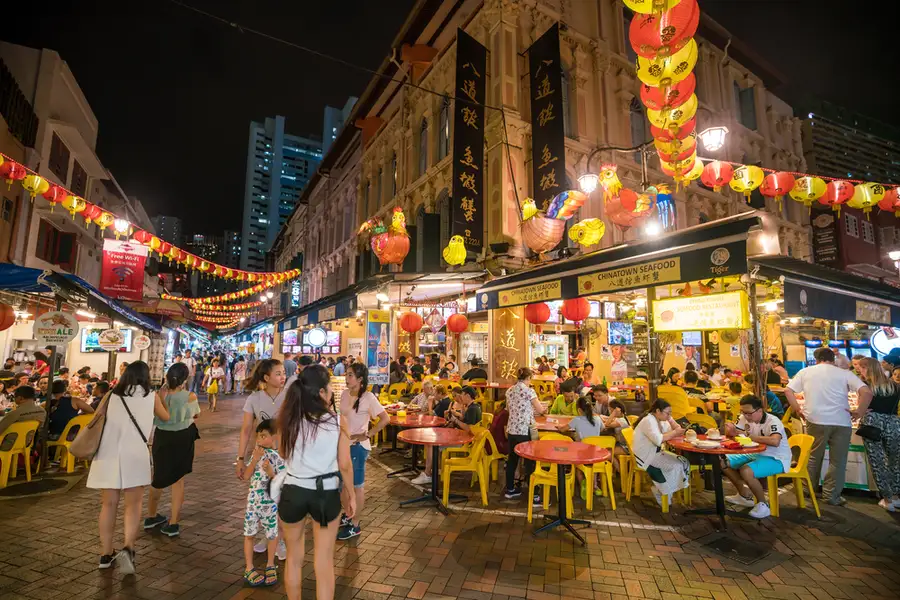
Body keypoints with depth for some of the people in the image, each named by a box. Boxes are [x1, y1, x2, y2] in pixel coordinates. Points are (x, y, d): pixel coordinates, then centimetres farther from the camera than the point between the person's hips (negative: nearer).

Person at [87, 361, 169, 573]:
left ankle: (106, 554, 22)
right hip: (134, 454, -3)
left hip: (108, 453, 3)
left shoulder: (112, 396, 10)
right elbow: (166, 417, 21)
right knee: (133, 504, 6)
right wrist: (161, 398, 37)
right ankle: (128, 548, -10)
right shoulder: (151, 396, 5)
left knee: (109, 504, 14)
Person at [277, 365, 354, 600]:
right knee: (324, 561, 16)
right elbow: (345, 465, -9)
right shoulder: (338, 421, -15)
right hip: (327, 493, -2)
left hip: (294, 491, 2)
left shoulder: (290, 419, -9)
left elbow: (283, 454, 7)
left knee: (294, 557, 25)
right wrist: (350, 494, 6)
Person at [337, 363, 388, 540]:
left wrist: (367, 435, -16)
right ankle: (349, 517, 39)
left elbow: (385, 419, -18)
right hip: (344, 444, 7)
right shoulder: (344, 394, 0)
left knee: (357, 486, 8)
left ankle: (355, 526, 23)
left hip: (358, 446, -7)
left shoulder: (368, 397, -20)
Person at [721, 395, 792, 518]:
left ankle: (763, 505, -6)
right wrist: (731, 430, -24)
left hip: (777, 459, -8)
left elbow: (775, 441, -44)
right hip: (756, 454, 8)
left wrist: (749, 436, -31)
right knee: (723, 462, 2)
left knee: (745, 471, -32)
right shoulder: (745, 418, -4)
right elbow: (730, 433, 2)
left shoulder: (773, 421, -24)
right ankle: (744, 496, 19)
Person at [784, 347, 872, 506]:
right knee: (837, 461, 10)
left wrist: (797, 410, 9)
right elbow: (867, 392, -11)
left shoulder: (806, 372, 6)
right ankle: (832, 495, 16)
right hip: (841, 422, -1)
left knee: (813, 457, 17)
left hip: (815, 420, 1)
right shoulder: (844, 373, 1)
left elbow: (788, 390, 2)